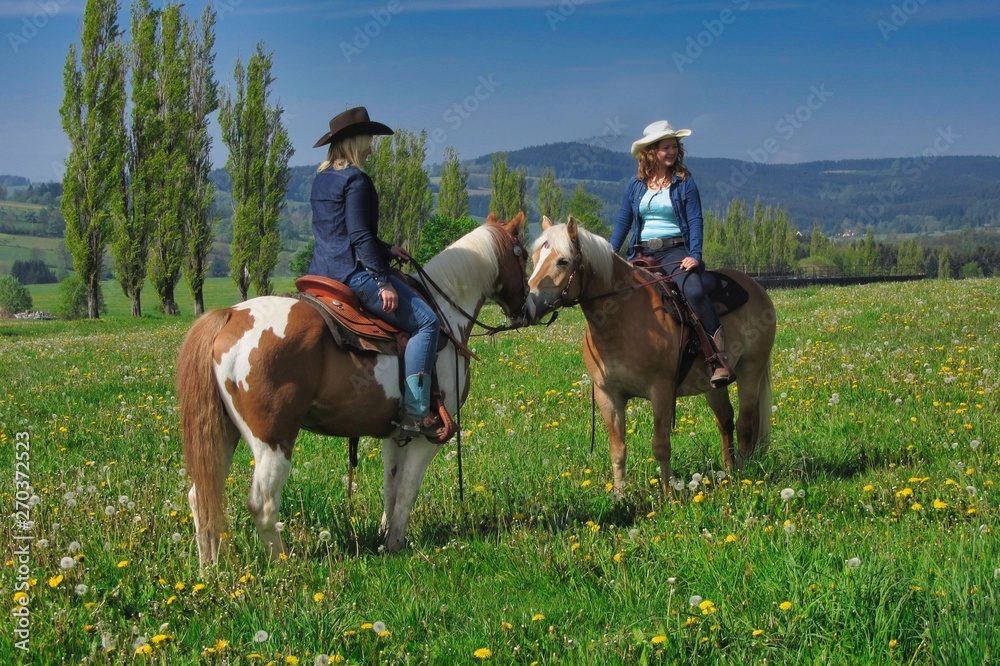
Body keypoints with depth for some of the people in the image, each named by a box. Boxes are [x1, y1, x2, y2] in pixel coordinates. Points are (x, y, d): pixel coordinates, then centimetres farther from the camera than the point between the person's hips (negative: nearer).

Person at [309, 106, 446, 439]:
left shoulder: (322, 178, 16)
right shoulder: (355, 180, -13)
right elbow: (360, 236, -20)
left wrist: (387, 249, 25)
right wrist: (384, 282, -19)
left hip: (323, 272, 11)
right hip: (353, 273, -11)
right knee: (426, 321, -10)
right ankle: (415, 412, -18)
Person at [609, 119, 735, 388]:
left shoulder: (684, 182, 3)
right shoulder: (635, 184, 11)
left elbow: (695, 221, -2)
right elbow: (623, 222, 13)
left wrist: (694, 255, -16)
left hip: (675, 250, -4)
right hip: (641, 254, 4)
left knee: (693, 292, -31)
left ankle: (721, 361, -32)